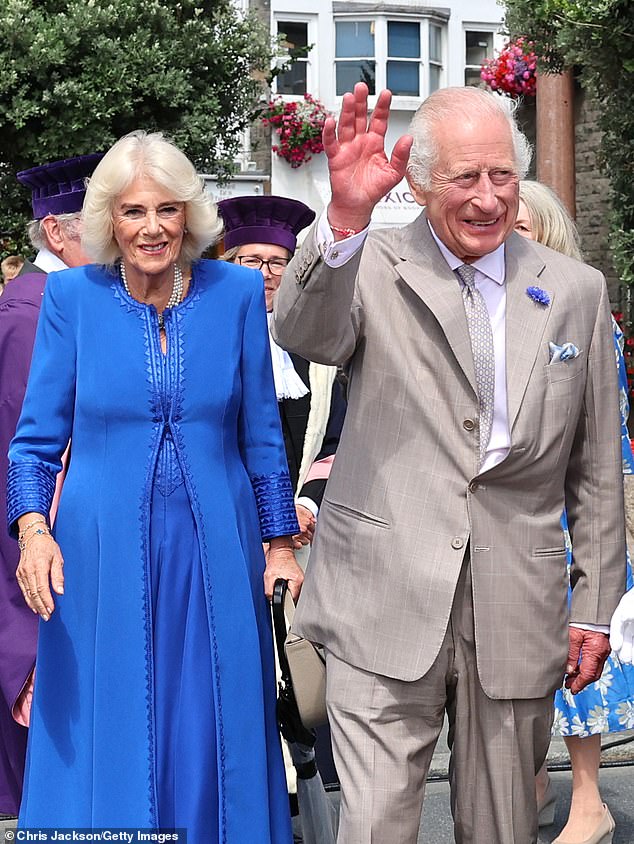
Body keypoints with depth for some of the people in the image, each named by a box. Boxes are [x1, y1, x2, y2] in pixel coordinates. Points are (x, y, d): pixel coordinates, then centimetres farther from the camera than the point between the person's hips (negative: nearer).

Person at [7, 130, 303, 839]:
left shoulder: (238, 292, 0)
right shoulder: (72, 295, -2)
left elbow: (260, 433, 7)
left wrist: (280, 543, 6)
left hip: (216, 549, 1)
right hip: (102, 554, -1)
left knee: (215, 738, 9)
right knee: (107, 744, 7)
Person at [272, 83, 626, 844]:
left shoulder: (575, 290, 8)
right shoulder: (372, 269, 0)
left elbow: (596, 467, 11)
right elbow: (300, 334, -23)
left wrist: (595, 607, 9)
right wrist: (344, 218, -39)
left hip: (516, 612, 3)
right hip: (386, 604, -3)